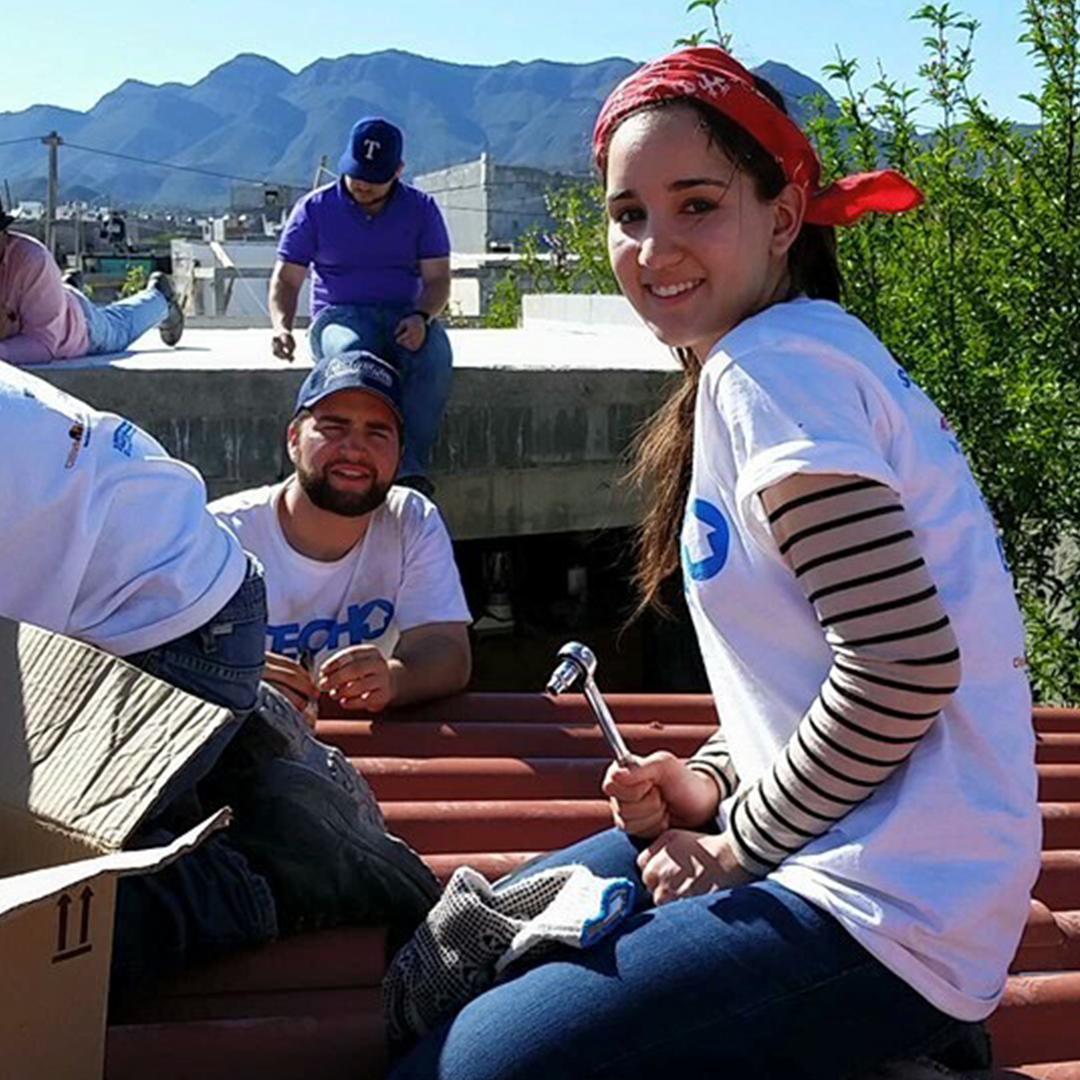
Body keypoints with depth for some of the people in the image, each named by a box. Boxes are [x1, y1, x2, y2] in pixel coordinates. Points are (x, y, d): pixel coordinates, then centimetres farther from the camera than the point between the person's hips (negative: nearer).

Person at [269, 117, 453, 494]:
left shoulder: (420, 208, 9)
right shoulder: (315, 208, 6)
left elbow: (438, 279, 5)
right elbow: (285, 279, 6)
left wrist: (421, 317, -18)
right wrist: (281, 325, -15)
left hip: (405, 315, 1)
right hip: (340, 315, -1)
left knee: (434, 357, -35)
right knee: (353, 354, -39)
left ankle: (410, 469, -36)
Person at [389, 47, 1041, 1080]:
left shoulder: (775, 364, -17)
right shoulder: (806, 351, 13)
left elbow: (904, 660, -24)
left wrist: (740, 846, -12)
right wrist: (714, 784, 5)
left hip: (880, 916, -10)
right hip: (867, 860, 10)